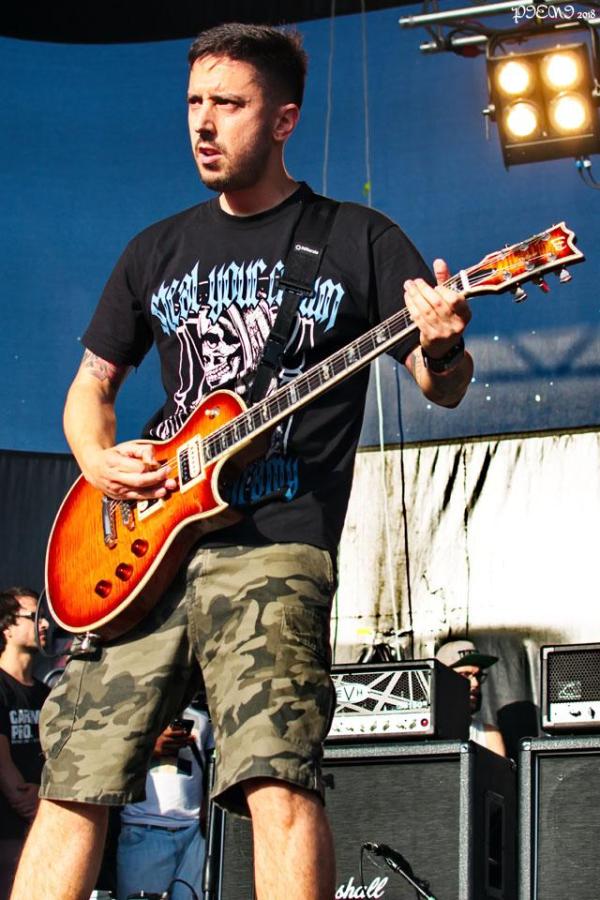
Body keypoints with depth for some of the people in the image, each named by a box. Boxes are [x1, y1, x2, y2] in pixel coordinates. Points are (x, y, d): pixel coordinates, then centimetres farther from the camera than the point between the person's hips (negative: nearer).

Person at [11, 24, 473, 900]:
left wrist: (443, 350, -21)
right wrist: (97, 458, 2)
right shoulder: (157, 251, 17)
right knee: (73, 786, 0)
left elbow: (443, 388, 4)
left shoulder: (360, 240, 6)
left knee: (278, 784, -23)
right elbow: (92, 380, 25)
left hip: (274, 543, -4)